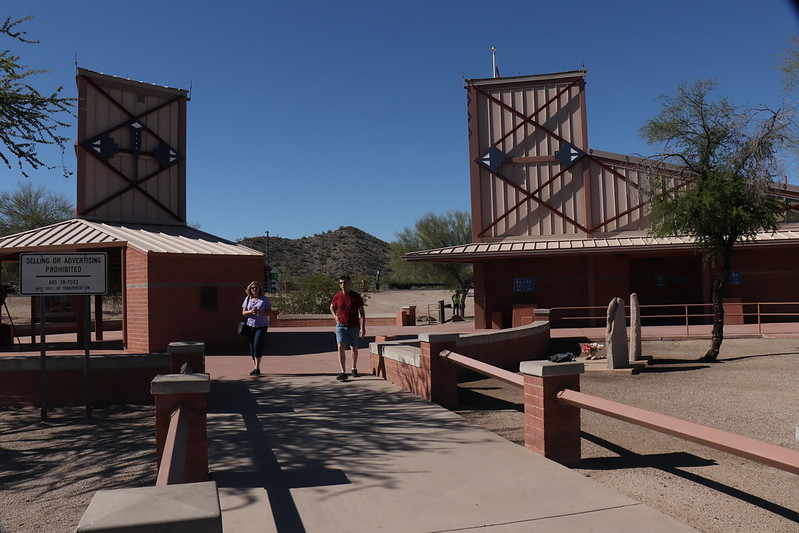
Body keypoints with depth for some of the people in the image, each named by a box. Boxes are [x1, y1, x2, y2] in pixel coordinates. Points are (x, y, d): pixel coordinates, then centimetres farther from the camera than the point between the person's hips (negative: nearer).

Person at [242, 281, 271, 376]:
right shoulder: (247, 299, 9)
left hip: (262, 326, -4)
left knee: (257, 345, -15)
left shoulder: (264, 299, 0)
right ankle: (255, 368, 17)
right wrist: (251, 311, -13)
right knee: (252, 346, 7)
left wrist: (259, 312, -19)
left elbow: (269, 312, -2)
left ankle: (257, 368, -11)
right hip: (250, 325, 4)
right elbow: (243, 313, 8)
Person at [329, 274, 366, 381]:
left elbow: (362, 313, -4)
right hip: (341, 325, 0)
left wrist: (363, 328, -11)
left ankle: (354, 369, 35)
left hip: (354, 327, 0)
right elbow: (332, 307, 20)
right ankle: (343, 372, -17)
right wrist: (335, 316, 1)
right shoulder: (337, 296, -1)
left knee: (354, 348, 14)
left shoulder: (356, 296, -6)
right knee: (341, 347, -15)